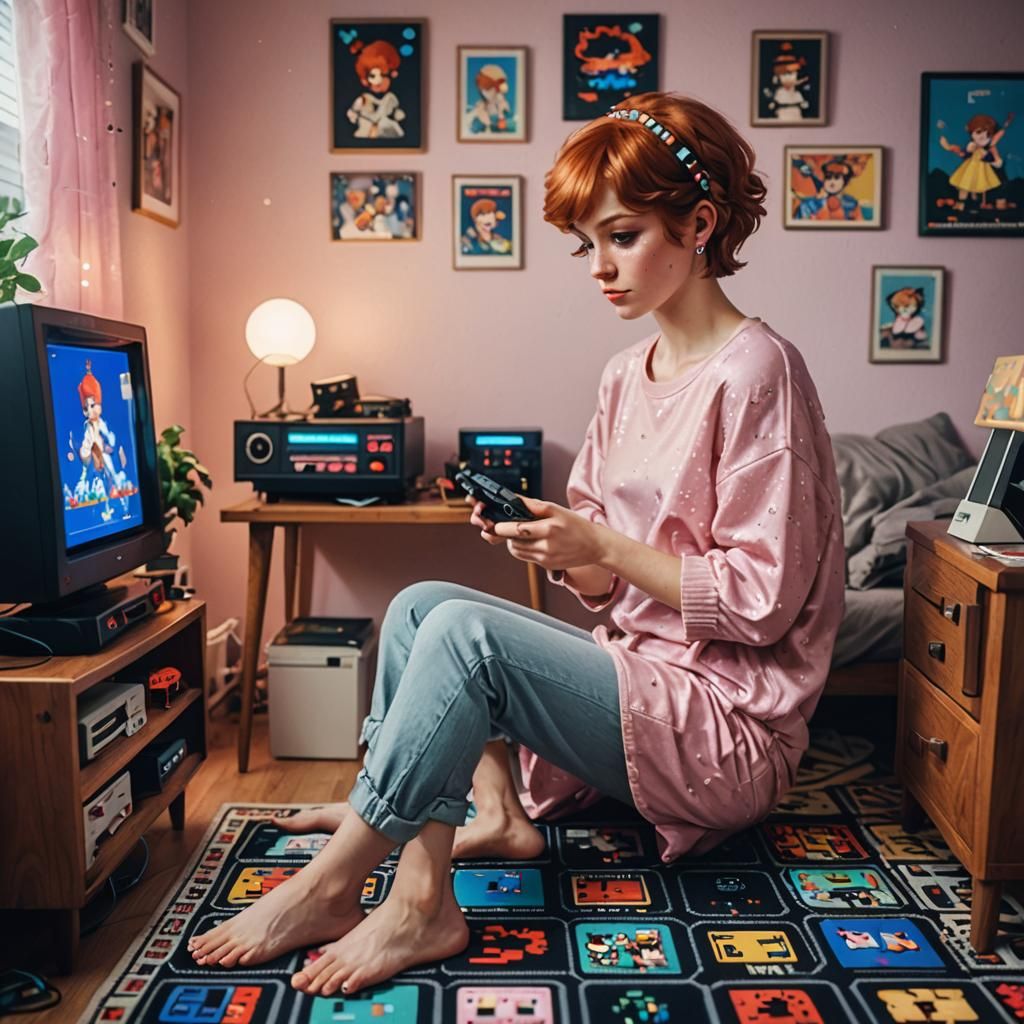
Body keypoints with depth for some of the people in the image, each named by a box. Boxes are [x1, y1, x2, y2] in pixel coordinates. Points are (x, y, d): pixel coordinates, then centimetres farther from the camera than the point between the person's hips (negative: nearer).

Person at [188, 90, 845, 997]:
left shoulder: (754, 370, -13)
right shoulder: (627, 376, 11)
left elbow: (761, 600, -16)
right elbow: (612, 587, 12)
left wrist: (604, 546, -18)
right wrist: (548, 544, -8)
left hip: (732, 732, -8)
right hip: (641, 676, 8)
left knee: (465, 632, -23)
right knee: (419, 604, -2)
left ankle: (328, 886, -8)